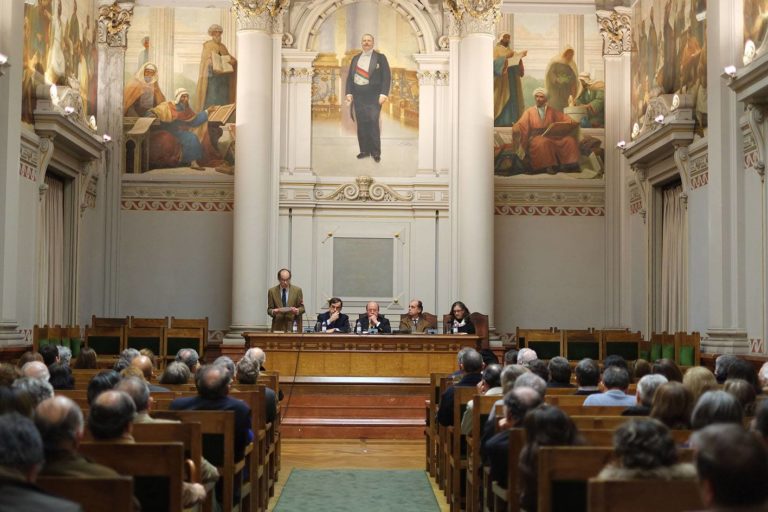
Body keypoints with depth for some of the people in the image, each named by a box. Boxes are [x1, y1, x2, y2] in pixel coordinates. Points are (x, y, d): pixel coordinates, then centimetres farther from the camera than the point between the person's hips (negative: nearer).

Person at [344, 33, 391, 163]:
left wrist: (383, 94, -11)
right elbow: (350, 77, 16)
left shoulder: (380, 58, 4)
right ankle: (364, 150, 10)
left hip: (373, 96, -4)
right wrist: (349, 93, 4)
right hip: (358, 96, 4)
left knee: (373, 122, -9)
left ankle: (376, 152, -2)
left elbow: (387, 77, -2)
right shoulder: (355, 58, 16)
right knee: (361, 124, 3)